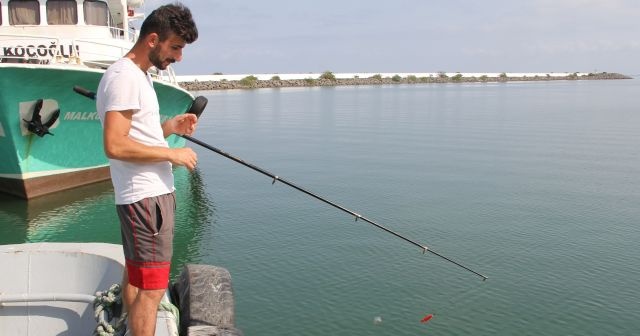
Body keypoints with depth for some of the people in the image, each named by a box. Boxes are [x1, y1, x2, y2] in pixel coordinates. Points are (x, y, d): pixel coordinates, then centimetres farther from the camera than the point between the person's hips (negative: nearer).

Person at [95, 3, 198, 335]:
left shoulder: (139, 75, 16)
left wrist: (169, 126, 5)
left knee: (134, 276, 19)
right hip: (147, 196, -10)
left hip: (146, 193, 10)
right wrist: (172, 153, -18)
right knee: (151, 287, -6)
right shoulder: (123, 77, -16)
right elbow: (115, 145, -23)